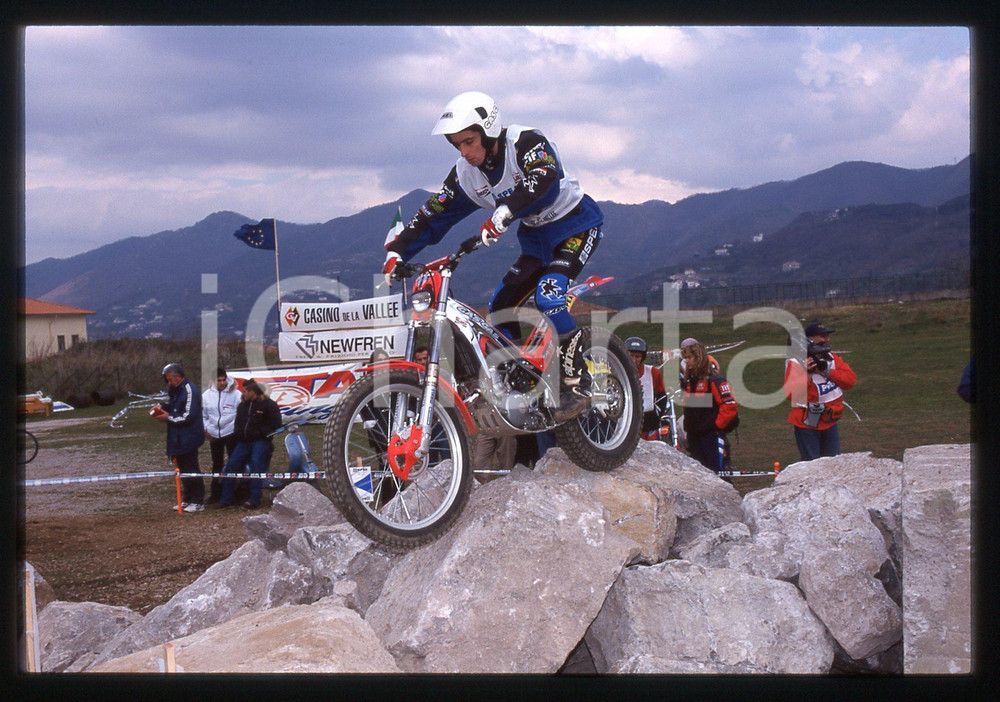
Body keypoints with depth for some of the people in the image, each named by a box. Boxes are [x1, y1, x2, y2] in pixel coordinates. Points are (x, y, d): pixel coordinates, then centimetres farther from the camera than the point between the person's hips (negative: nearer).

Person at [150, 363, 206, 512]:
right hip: (179, 438, 10)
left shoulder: (190, 391, -18)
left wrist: (168, 417, -13)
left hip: (188, 438, -10)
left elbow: (188, 417, -22)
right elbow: (172, 405, 25)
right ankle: (187, 500, 24)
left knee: (191, 470, -5)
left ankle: (198, 502, 1)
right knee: (183, 469, 15)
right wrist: (161, 407, 4)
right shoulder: (176, 390, 12)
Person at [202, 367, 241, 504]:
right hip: (214, 435, 4)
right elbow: (202, 415, 9)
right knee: (216, 465, 14)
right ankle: (215, 494, 23)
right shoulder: (206, 395, 0)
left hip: (231, 433, -4)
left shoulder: (235, 394, -10)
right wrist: (205, 429, 0)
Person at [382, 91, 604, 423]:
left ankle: (577, 382, -21)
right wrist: (397, 251, -11)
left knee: (549, 293, -29)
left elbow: (543, 177, -44)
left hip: (576, 224, -8)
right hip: (536, 236, 8)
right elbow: (434, 214, 1)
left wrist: (503, 213, -58)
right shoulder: (466, 173, -3)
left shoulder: (527, 142, -23)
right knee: (500, 307, -2)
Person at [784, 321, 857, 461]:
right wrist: (807, 374, -32)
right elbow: (790, 393, -23)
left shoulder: (832, 359, 7)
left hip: (830, 423, 6)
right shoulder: (796, 363, -13)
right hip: (807, 425, -6)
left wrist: (827, 371, -16)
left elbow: (850, 379, -5)